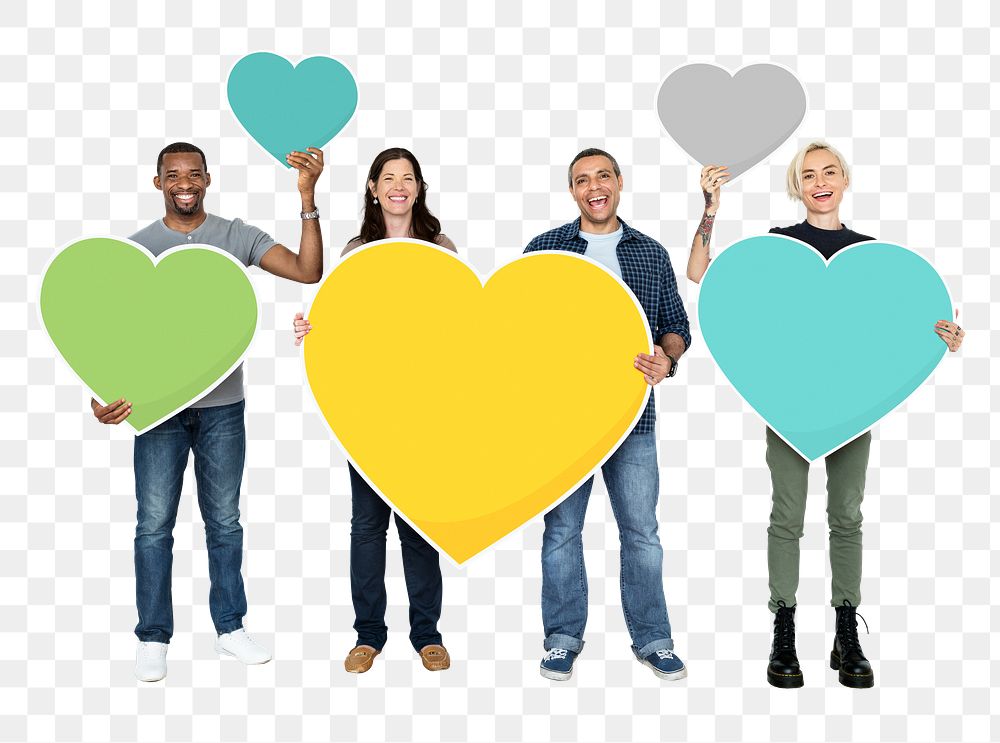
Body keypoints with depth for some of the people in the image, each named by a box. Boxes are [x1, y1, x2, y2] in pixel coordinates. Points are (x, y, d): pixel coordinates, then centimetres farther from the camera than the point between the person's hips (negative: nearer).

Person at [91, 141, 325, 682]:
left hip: (223, 405, 1)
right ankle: (153, 638, 17)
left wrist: (307, 198, -21)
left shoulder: (237, 237, 1)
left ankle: (230, 628, 24)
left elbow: (308, 271, -11)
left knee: (224, 522, 11)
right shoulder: (138, 247, 1)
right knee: (154, 525, 4)